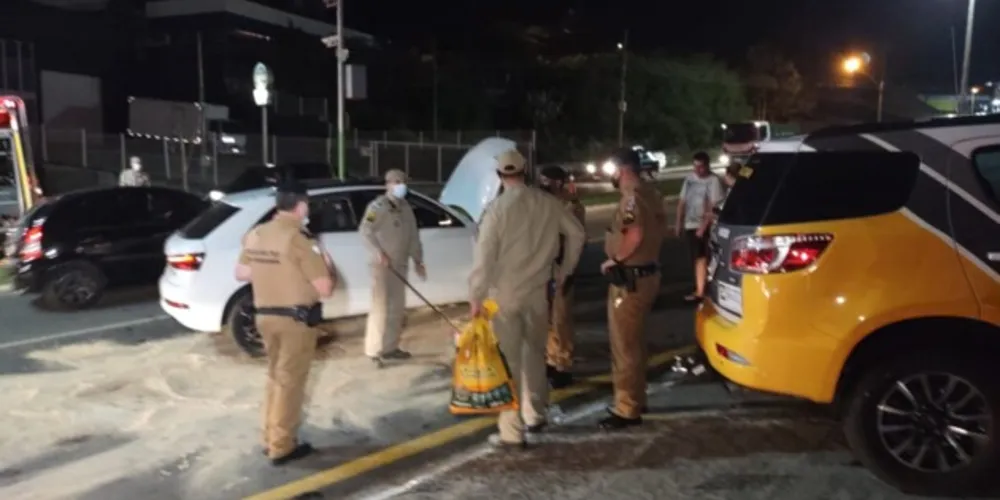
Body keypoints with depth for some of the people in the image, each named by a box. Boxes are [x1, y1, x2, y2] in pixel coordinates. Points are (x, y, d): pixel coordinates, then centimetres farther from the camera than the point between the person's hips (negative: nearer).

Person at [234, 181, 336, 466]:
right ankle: (282, 447, 15)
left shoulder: (254, 235, 2)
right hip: (296, 320, -7)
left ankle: (271, 439, 31)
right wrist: (325, 266, 0)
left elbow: (241, 274, 15)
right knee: (289, 382, 5)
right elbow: (325, 290, -19)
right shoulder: (298, 240, -20)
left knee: (276, 377, 21)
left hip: (265, 316, 7)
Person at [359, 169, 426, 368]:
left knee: (397, 308, 11)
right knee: (380, 307, -10)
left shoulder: (406, 208, 13)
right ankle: (373, 350, -6)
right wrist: (378, 253, -27)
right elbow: (365, 232, -17)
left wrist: (417, 260, 10)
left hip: (400, 265, 7)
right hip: (381, 265, -7)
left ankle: (390, 347, 21)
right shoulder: (377, 206, -8)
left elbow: (413, 236, 16)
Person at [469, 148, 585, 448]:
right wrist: (565, 270, 20)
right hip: (537, 291, 4)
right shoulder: (548, 203, -1)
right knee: (534, 354, 19)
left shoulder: (497, 208, -15)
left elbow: (484, 256, -18)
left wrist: (476, 296, -10)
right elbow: (577, 233, 9)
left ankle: (512, 431, 6)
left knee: (508, 360, 2)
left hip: (504, 294, -4)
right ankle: (535, 416, 32)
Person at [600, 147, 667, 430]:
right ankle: (635, 399, 31)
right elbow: (658, 229, 19)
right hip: (646, 273, 10)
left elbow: (635, 236, -32)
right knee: (633, 343, 19)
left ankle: (627, 409, 7)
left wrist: (615, 260, -19)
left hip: (630, 279, -10)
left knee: (625, 346, -2)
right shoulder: (650, 192, 12)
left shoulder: (632, 196, -20)